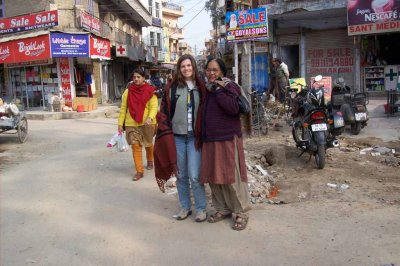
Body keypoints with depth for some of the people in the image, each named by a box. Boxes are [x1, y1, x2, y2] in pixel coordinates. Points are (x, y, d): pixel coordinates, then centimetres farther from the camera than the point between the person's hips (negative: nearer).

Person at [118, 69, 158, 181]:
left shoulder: (150, 91, -6)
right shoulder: (128, 91, 1)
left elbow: (154, 106, -12)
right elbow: (123, 108, 4)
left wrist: (150, 117, -30)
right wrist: (120, 123, 0)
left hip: (147, 123, -1)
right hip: (132, 124, 1)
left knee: (148, 144, 19)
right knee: (135, 146, -4)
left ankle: (150, 161, 47)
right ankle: (139, 171, 3)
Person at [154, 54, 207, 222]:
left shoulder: (201, 87, 3)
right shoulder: (172, 87, 3)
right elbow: (164, 110, 4)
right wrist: (166, 132, -4)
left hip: (194, 137, -1)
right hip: (176, 137, 1)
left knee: (194, 176, -5)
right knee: (181, 175, 10)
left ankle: (201, 208, 14)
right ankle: (185, 207, 26)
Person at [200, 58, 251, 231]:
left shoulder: (229, 87, -5)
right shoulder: (207, 89, 15)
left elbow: (233, 108, -23)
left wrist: (218, 90, -19)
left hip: (227, 139, -7)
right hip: (209, 140, 7)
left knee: (232, 176, -3)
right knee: (213, 176, 10)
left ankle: (241, 212, 8)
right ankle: (222, 208, 24)